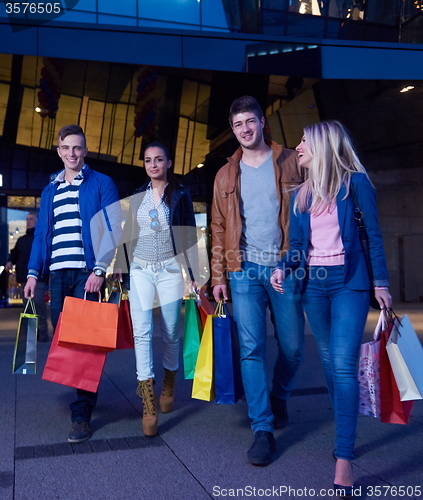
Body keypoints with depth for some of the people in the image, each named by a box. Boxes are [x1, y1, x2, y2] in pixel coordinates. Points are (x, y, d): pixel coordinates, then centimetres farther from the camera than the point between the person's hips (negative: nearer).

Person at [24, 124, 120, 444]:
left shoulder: (101, 184, 3)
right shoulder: (50, 190, 19)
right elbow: (41, 234, 18)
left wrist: (100, 270, -14)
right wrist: (33, 273, 8)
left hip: (86, 273, -5)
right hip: (58, 274, 5)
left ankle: (82, 414, 1)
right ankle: (81, 393, 26)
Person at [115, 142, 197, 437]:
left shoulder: (180, 194, 3)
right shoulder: (137, 196, 11)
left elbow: (189, 235, 0)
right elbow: (128, 235, 14)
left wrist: (193, 274, -3)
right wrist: (119, 267, 10)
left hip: (170, 269, -2)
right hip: (140, 269, 2)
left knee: (170, 333, 6)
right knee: (141, 332, -9)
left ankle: (169, 386, 31)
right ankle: (149, 404, -5)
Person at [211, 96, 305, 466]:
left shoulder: (292, 163, 6)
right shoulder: (226, 175, 13)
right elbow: (219, 229, 12)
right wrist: (218, 276, 6)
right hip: (245, 271, 1)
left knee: (292, 347, 8)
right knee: (252, 349, -2)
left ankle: (279, 399, 37)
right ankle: (263, 429, 9)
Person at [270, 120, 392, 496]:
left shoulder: (354, 182, -2)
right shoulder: (302, 194, 11)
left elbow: (373, 234, -3)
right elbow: (297, 243, 10)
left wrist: (381, 282, -6)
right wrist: (284, 267, -8)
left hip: (348, 281, -5)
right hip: (312, 283, 5)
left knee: (343, 364, -13)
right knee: (330, 362, 10)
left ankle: (344, 460, -9)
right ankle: (346, 435, 26)